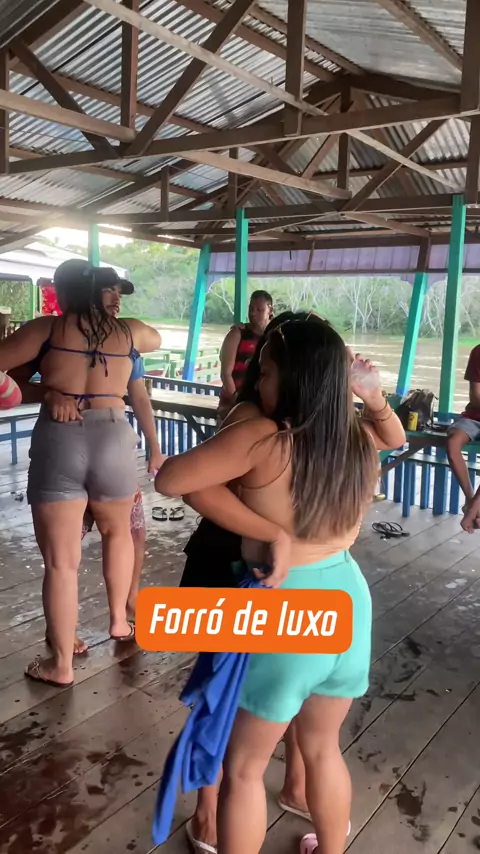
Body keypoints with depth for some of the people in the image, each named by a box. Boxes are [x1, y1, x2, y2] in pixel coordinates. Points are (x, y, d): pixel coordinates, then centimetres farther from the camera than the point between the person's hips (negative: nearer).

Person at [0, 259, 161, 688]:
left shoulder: (49, 327, 3)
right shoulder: (129, 331, 11)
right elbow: (156, 339, 34)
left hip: (57, 441, -2)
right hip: (113, 439, 3)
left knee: (61, 561, 6)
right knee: (117, 532, 30)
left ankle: (61, 665, 17)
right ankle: (119, 619, 41)